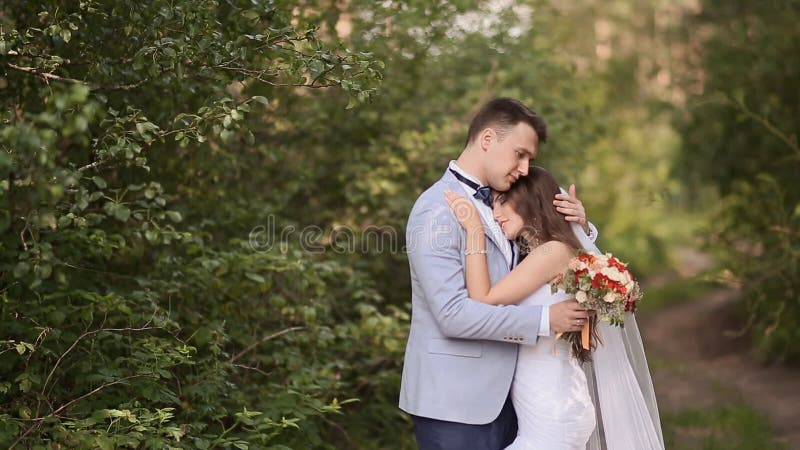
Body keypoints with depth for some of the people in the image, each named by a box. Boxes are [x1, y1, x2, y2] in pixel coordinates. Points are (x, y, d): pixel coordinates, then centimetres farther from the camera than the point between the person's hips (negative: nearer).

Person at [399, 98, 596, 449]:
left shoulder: (496, 203, 11)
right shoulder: (437, 210, -15)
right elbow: (454, 314, -22)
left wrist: (578, 228, 1)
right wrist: (545, 320, -21)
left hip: (498, 394, 8)